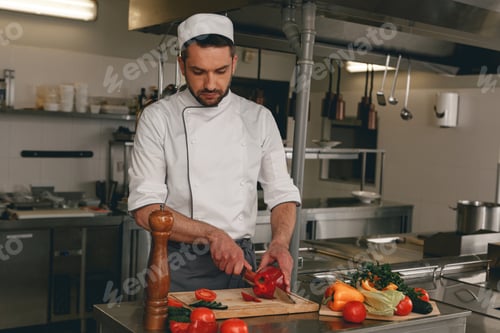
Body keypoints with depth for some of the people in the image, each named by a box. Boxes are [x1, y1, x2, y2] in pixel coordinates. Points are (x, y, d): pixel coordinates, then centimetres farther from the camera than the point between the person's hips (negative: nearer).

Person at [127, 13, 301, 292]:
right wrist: (212, 235, -23)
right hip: (179, 268, -2)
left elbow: (282, 194, 5)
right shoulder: (158, 118, -6)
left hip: (241, 261, 3)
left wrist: (280, 243, -14)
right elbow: (145, 209, -12)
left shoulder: (259, 118, 3)